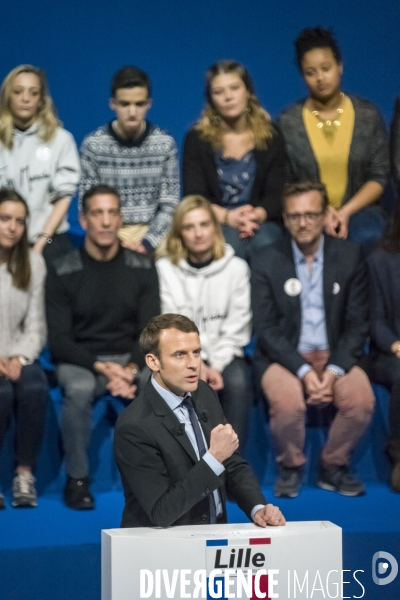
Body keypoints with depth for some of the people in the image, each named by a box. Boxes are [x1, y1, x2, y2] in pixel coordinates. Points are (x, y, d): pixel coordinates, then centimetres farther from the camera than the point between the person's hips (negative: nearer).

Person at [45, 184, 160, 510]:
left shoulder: (142, 268, 3)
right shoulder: (62, 272, -4)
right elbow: (59, 341, -7)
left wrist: (132, 368, -20)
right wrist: (101, 367, -22)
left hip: (130, 358, 2)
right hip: (79, 360, -2)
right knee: (79, 389, -37)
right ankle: (77, 478, -17)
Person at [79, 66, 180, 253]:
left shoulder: (165, 144, 1)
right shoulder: (93, 145, -2)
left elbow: (169, 206, 1)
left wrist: (146, 243, -13)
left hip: (153, 233, 1)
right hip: (109, 237, -1)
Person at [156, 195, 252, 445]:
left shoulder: (236, 268, 2)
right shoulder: (165, 268, 1)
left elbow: (236, 329, 0)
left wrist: (216, 365, -15)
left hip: (224, 355, 1)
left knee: (237, 382, -32)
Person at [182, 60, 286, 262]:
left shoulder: (271, 136, 7)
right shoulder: (197, 138, 4)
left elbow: (277, 194, 1)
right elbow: (194, 196, -4)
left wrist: (256, 215, -22)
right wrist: (227, 217, -23)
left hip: (261, 222, 1)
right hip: (214, 223, -1)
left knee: (265, 245, -32)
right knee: (230, 245, -34)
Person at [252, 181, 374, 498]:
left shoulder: (349, 256, 2)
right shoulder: (267, 262, -1)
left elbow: (357, 324, 1)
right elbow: (266, 329, -4)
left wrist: (334, 371, -14)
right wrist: (303, 371, -17)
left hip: (335, 355, 1)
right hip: (284, 356, -1)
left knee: (362, 400, -28)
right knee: (287, 403, -33)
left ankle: (334, 466, -1)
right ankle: (291, 467, -2)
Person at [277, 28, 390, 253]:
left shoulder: (368, 115, 3)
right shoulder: (287, 121, 2)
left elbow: (379, 176, 2)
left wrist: (346, 212, -12)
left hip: (358, 209, 1)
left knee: (368, 237, -33)